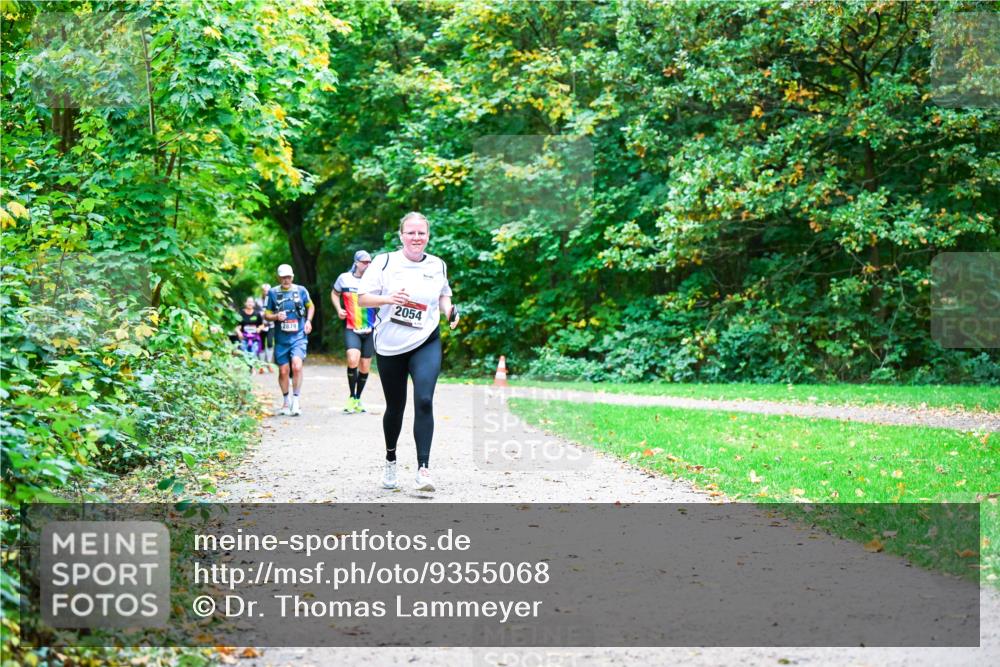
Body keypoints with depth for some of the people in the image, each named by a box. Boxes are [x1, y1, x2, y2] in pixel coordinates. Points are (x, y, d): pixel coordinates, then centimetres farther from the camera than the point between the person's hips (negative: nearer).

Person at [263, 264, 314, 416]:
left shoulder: (301, 290, 3)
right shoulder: (273, 293, 2)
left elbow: (310, 306, 21)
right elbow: (266, 315, 8)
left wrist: (308, 321, 5)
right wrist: (276, 316, -12)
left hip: (298, 337, -1)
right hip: (281, 339, 2)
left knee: (296, 366, -21)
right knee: (283, 371, 6)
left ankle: (296, 400, -12)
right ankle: (286, 401, 26)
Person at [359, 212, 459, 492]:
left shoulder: (438, 266, 5)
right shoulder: (384, 262, -3)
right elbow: (362, 298, -4)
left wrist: (449, 311, 1)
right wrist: (387, 299, -22)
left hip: (426, 344, 1)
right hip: (389, 346, 0)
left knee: (424, 401, -18)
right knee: (395, 407, 10)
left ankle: (423, 469, -19)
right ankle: (390, 459, 36)